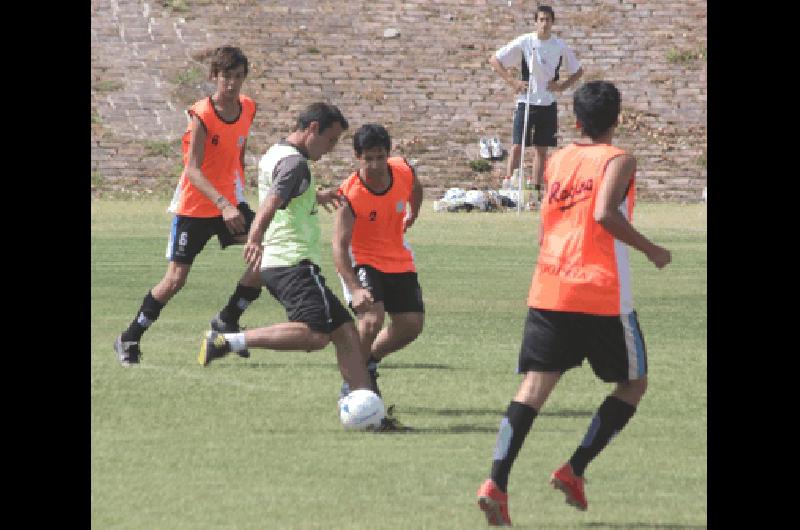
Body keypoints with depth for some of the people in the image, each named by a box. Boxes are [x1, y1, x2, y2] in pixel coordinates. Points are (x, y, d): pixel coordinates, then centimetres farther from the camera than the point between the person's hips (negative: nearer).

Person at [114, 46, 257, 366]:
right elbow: (192, 170, -27)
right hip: (193, 205, -5)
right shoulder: (201, 116, -20)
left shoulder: (247, 109, -1)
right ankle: (129, 340, 15)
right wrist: (222, 204, -38)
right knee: (175, 280, -3)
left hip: (230, 203, 5)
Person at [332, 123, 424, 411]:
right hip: (362, 260, -5)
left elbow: (415, 188, 12)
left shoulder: (404, 171, -16)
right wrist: (355, 289, -44)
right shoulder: (350, 194, -28)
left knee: (412, 325, 3)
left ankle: (368, 360, 29)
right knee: (372, 318, -25)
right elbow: (339, 246, -33)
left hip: (399, 260, 5)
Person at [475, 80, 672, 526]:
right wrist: (650, 250, -8)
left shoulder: (557, 161, 14)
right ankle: (575, 470, 5)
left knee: (535, 386, -1)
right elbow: (605, 214, -19)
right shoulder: (618, 161, -3)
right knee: (633, 384, 15)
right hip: (602, 295, -5)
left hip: (548, 291, 5)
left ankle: (496, 483, -19)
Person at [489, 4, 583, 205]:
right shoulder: (524, 42, -6)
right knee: (517, 146, -7)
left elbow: (578, 71, 15)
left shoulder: (561, 47, 1)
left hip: (548, 104, 2)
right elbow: (494, 60, -1)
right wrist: (512, 82, -8)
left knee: (541, 149, 6)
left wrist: (562, 85, -1)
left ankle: (536, 190, 10)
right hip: (526, 102, -2)